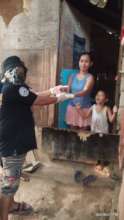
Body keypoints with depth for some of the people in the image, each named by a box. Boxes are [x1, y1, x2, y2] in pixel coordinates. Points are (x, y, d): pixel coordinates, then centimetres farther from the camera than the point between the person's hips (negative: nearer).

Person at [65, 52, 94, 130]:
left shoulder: (90, 77, -9)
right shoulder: (72, 76, 6)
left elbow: (85, 91, -25)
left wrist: (72, 95, -42)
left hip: (84, 109, -3)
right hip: (72, 108, 4)